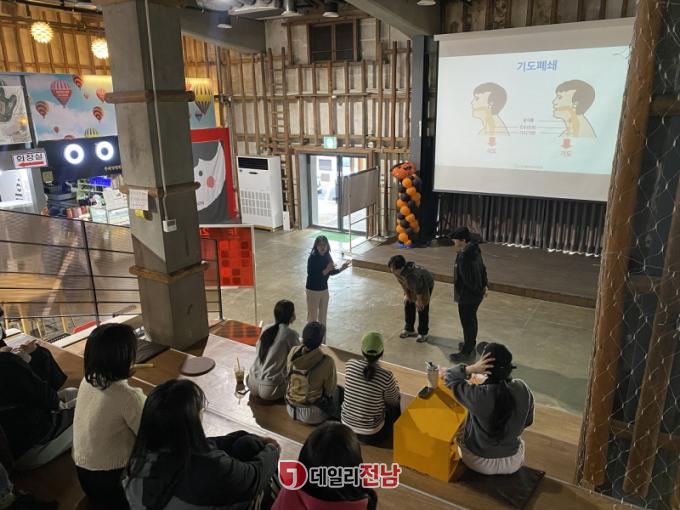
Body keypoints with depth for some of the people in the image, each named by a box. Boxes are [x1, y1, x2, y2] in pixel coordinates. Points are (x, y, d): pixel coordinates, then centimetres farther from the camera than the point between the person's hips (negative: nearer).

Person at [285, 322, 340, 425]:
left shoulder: (293, 352, -11)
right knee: (340, 392, 21)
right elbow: (330, 390, -11)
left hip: (291, 410, 5)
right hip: (312, 416, -5)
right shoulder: (326, 361, -24)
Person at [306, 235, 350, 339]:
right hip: (313, 291, -7)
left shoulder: (327, 256, -3)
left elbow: (331, 272, 7)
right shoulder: (312, 258, -23)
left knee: (323, 315, 18)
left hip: (324, 289, 7)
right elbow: (313, 276, -27)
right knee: (312, 317, 5)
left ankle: (321, 340, 33)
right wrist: (327, 269, -33)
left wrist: (341, 268, -9)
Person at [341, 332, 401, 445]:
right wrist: (394, 384, 15)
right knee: (394, 405, 21)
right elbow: (393, 401, -5)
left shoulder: (350, 365, -14)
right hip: (372, 435, -3)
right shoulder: (386, 376, -24)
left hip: (346, 426, 4)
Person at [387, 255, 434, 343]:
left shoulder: (412, 275, -46)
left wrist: (419, 300, -15)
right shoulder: (398, 272, -25)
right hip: (412, 286, 7)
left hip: (426, 284, -7)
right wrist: (406, 294, 4)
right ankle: (409, 329, 27)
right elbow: (402, 282, -4)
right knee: (408, 304, 11)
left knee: (422, 308, -4)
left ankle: (423, 333, 12)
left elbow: (418, 288, -30)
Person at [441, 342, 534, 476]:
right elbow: (527, 422, -2)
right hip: (513, 464, 3)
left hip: (479, 463, -3)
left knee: (460, 434, 30)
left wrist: (470, 369, -30)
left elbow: (449, 378, -15)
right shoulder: (523, 389, -21)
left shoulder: (478, 395, -33)